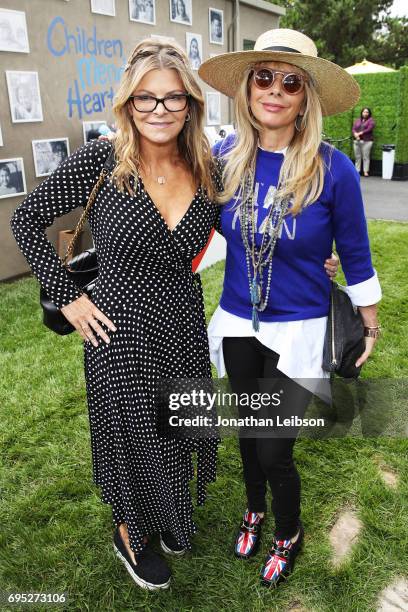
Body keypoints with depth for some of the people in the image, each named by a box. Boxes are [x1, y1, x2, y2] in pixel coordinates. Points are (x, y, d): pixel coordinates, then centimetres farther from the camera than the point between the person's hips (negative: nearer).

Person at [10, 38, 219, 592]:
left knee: (177, 430, 23)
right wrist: (68, 298, -10)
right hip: (121, 333, -4)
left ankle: (169, 514, 55)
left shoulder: (205, 170, -3)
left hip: (184, 326, 5)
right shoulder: (101, 161, -15)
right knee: (134, 436, 14)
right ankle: (130, 533, 46)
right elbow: (26, 221, -6)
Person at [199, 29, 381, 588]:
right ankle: (254, 510, 52)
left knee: (274, 450, 3)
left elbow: (354, 253, -4)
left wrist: (369, 323, 5)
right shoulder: (225, 157, -6)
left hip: (298, 331, -3)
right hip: (238, 324, 4)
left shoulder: (333, 169, -16)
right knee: (248, 428, 21)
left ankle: (289, 536, 38)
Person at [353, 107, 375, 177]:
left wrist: (360, 133, -13)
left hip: (367, 141, -4)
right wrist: (355, 134, -10)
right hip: (356, 141, 4)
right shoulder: (357, 120, 19)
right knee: (357, 157, 3)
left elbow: (369, 129, -8)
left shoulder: (371, 120, 6)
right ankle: (357, 171, 7)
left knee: (366, 157, -7)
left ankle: (366, 171, -6)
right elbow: (353, 129, 11)